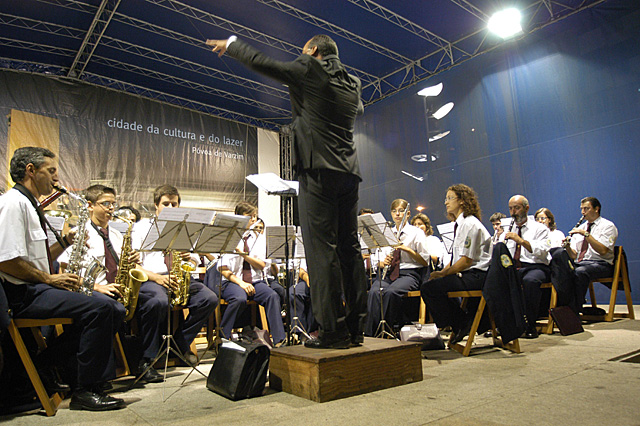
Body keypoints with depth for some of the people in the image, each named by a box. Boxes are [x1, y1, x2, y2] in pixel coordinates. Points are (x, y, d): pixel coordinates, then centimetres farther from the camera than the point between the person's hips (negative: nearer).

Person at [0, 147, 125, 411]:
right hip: (22, 295, -10)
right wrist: (50, 279, -14)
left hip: (35, 289, 10)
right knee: (98, 309, -25)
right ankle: (86, 391, -15)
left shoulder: (30, 204, 20)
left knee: (109, 311, 3)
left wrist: (66, 241, 8)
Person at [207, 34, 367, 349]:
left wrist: (231, 44, 23)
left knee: (322, 249, -8)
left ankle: (333, 329, -8)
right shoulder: (352, 83, 22)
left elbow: (261, 63, 5)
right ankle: (355, 328, 10)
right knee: (349, 248, 6)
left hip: (319, 172, -7)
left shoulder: (309, 69, 3)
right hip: (348, 173, 7)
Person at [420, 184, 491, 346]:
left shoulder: (470, 224, -14)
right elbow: (456, 258, 18)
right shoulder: (461, 224, 17)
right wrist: (441, 272, 4)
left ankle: (460, 325, -3)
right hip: (466, 274, 10)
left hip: (475, 276, -10)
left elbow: (466, 260, -20)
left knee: (429, 288, -20)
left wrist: (443, 274, -13)